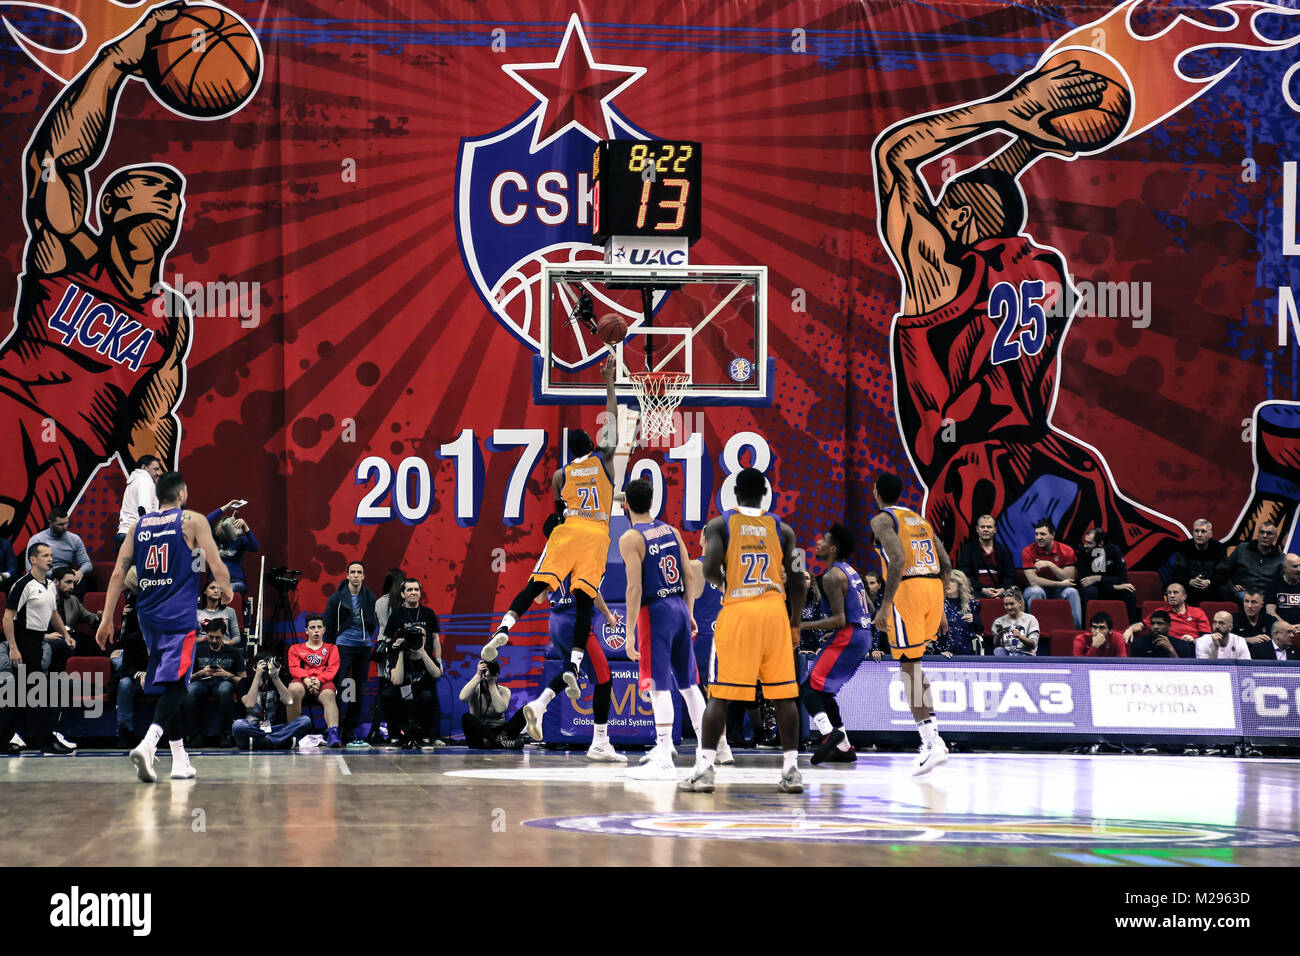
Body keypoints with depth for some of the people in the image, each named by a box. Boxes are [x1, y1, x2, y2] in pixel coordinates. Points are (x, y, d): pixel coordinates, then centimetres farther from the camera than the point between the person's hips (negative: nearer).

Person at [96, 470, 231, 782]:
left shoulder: (139, 526, 11)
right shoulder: (193, 521, -2)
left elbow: (118, 574, 7)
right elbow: (217, 568, -5)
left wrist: (107, 619, 10)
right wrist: (227, 591, 16)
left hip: (148, 615, 5)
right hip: (180, 616, -5)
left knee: (171, 684, 17)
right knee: (174, 685, -10)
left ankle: (180, 759, 21)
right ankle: (148, 744, -33)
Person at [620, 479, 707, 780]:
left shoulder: (630, 539, -11)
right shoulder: (671, 531, 8)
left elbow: (635, 588, -17)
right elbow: (690, 577, 8)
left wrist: (630, 632, -16)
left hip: (654, 612, -7)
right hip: (679, 607, 7)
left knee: (659, 687, -6)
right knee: (687, 682, 18)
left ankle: (664, 760, -8)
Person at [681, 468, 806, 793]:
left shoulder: (719, 525, 3)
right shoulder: (782, 529, 10)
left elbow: (711, 569, -11)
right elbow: (797, 583, 6)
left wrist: (720, 581, 12)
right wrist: (795, 625, 16)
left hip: (736, 609, -2)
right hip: (775, 610, 2)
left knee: (720, 693, 1)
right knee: (784, 693, 7)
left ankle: (704, 770, -6)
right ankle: (791, 771, 5)